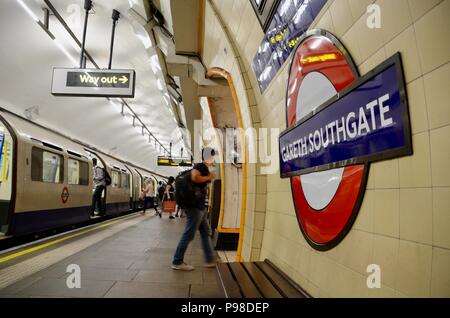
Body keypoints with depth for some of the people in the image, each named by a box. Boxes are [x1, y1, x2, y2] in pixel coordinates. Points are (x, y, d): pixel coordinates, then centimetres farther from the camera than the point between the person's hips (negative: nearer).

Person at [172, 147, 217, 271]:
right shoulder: (200, 166, -13)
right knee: (189, 234, -2)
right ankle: (177, 262, 9)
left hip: (200, 207, 11)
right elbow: (194, 177, -32)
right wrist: (209, 177, -18)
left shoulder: (205, 168, 16)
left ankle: (210, 260, 22)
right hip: (195, 206, -10)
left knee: (206, 232, 14)